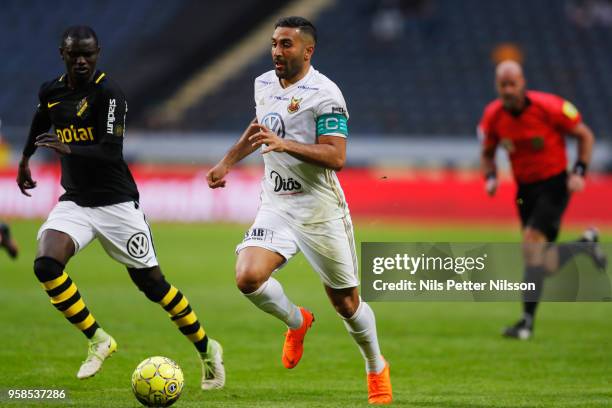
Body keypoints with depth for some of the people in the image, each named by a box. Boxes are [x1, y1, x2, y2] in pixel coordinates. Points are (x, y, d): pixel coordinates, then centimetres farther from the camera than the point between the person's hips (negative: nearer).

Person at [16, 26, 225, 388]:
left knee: (151, 282, 1)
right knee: (46, 264, -21)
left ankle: (207, 349, 21)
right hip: (74, 201, 5)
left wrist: (69, 149, -39)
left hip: (116, 202, -5)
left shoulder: (108, 93, -16)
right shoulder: (51, 92, 4)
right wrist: (25, 160, 40)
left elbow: (112, 151, -25)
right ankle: (98, 341, -6)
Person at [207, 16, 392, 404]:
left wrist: (284, 144, -33)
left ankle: (377, 368, 33)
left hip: (320, 211, -5)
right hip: (277, 208, 5)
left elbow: (336, 157, -23)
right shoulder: (264, 84, 7)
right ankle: (297, 321, 11)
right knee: (248, 277, -21)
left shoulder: (324, 94, -15)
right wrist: (227, 162, 26)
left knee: (346, 303, 5)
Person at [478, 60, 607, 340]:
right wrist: (490, 177, -8)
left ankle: (527, 321, -18)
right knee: (545, 266, 7)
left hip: (554, 186, -5)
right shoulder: (493, 116, -6)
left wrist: (579, 172, -15)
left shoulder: (549, 107, -18)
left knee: (531, 243, -23)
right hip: (525, 188, 5)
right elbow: (487, 153, 12)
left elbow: (585, 136, -5)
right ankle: (587, 245, 39)